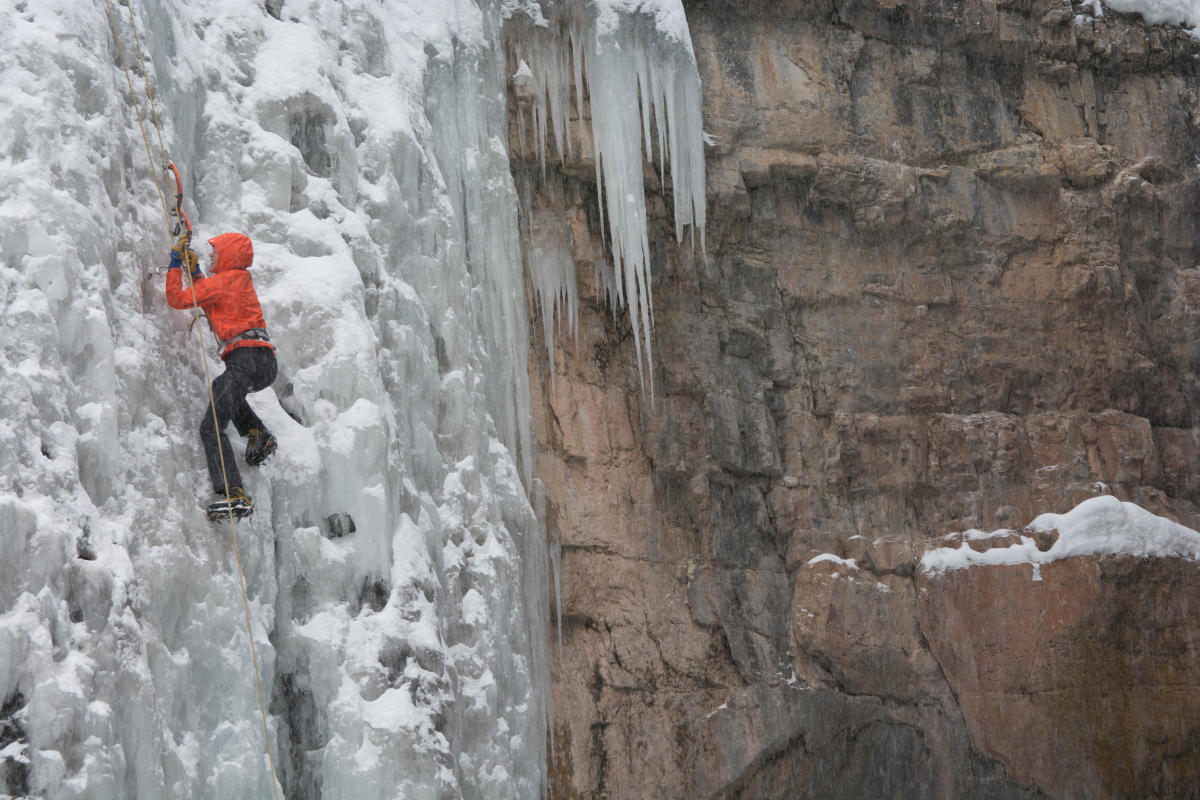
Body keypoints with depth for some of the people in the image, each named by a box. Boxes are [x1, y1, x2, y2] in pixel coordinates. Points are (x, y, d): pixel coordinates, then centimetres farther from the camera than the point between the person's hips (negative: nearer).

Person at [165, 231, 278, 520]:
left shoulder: (223, 281, -3)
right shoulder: (240, 279, 23)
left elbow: (177, 299, -3)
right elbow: (209, 302, 39)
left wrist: (175, 265, 8)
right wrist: (194, 270, 33)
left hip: (248, 357, -10)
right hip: (266, 365, 10)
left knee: (212, 426, -14)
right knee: (222, 386, 40)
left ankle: (234, 495, -27)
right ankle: (258, 434, 18)